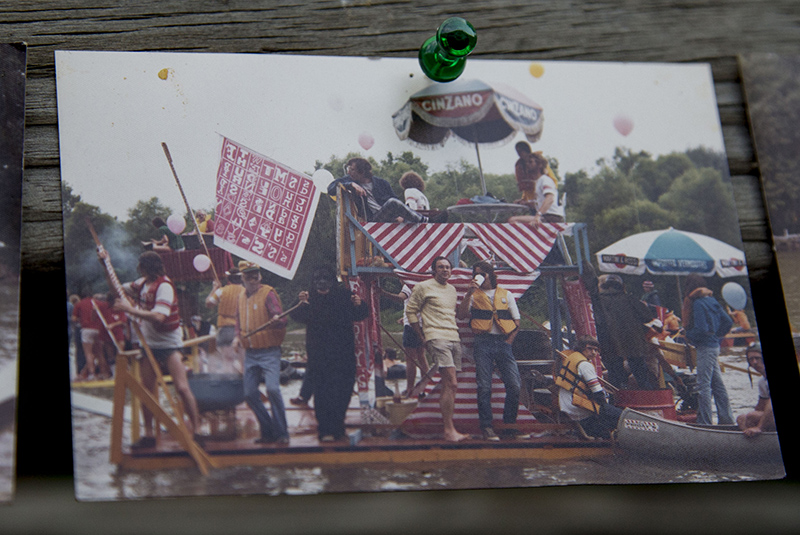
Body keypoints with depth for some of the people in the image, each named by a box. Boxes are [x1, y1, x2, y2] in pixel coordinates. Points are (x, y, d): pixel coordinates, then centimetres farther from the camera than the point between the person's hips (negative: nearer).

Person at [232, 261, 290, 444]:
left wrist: (277, 320, -39)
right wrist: (238, 337, 5)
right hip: (250, 353, 7)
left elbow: (281, 321, -16)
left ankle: (281, 433, -10)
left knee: (272, 388, -21)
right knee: (250, 394, 3)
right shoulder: (241, 297, 11)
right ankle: (268, 431, 17)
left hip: (268, 352, -7)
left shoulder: (268, 293, -8)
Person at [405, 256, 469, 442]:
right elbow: (410, 310, 2)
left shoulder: (452, 289, 21)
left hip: (454, 338, 7)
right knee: (451, 384, -17)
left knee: (448, 386, 6)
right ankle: (449, 430, -16)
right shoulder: (423, 287, 0)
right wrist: (423, 336, -1)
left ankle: (448, 427, 8)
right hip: (436, 338, -7)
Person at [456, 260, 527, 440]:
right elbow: (461, 315, -4)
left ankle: (510, 425, 4)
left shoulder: (506, 294, 16)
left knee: (514, 386, -6)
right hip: (483, 343, -2)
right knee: (484, 386, -6)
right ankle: (487, 426, -1)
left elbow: (516, 322, 14)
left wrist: (508, 342, 2)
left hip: (503, 343, 2)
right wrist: (470, 293, -11)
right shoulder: (473, 295, 13)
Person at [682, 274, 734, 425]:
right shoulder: (712, 300, 11)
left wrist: (687, 334, -6)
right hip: (714, 345, 9)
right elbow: (727, 321, 13)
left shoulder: (697, 304, -15)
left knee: (703, 385, -7)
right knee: (717, 384, 13)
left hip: (705, 348, -9)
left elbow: (701, 329, -22)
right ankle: (726, 418, 17)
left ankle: (704, 421, -7)